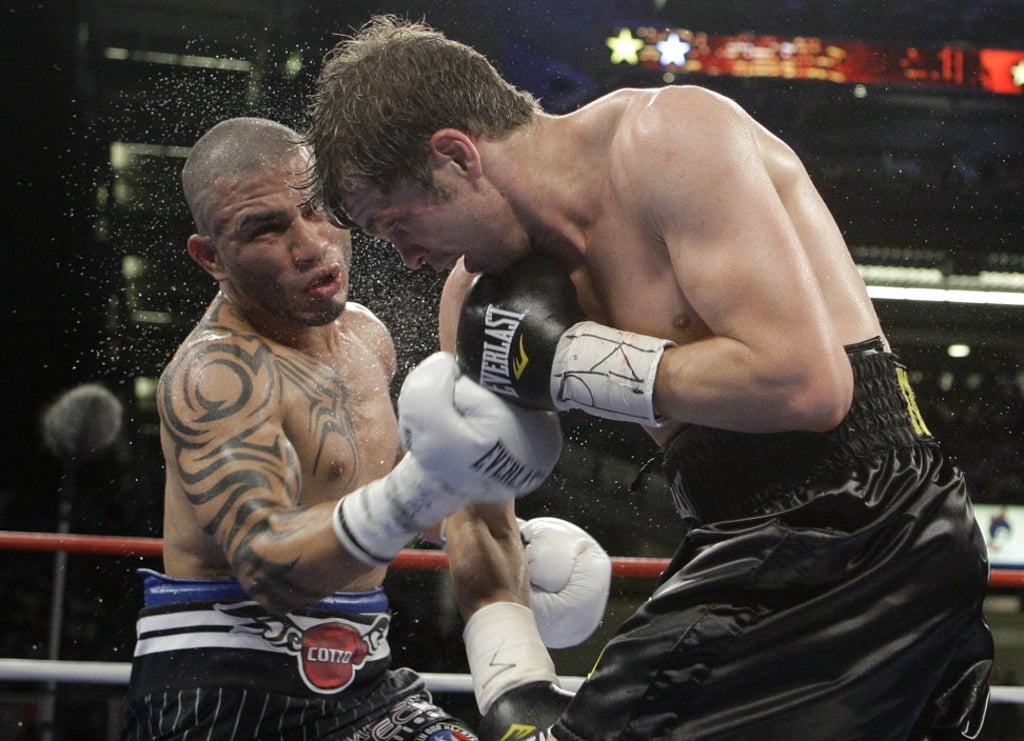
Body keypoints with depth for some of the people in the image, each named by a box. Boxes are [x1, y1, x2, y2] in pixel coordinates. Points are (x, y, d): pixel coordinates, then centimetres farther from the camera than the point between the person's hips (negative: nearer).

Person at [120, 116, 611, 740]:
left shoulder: (367, 336, 9)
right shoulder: (211, 376, -18)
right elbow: (268, 568, -31)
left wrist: (501, 540, 23)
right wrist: (422, 489, -44)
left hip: (362, 677, 7)